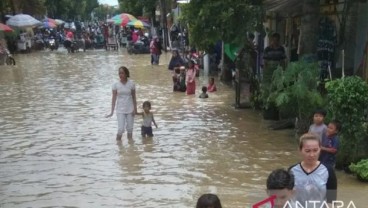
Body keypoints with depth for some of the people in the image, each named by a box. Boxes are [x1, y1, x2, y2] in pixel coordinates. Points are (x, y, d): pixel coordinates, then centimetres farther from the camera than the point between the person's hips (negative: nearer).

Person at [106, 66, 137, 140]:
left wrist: (135, 109, -2)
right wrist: (112, 112, -8)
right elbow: (114, 98, -4)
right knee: (120, 129, -8)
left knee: (130, 129, 9)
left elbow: (134, 97, 2)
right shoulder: (116, 85, -5)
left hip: (130, 109, 1)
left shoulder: (131, 84, -4)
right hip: (120, 110, -1)